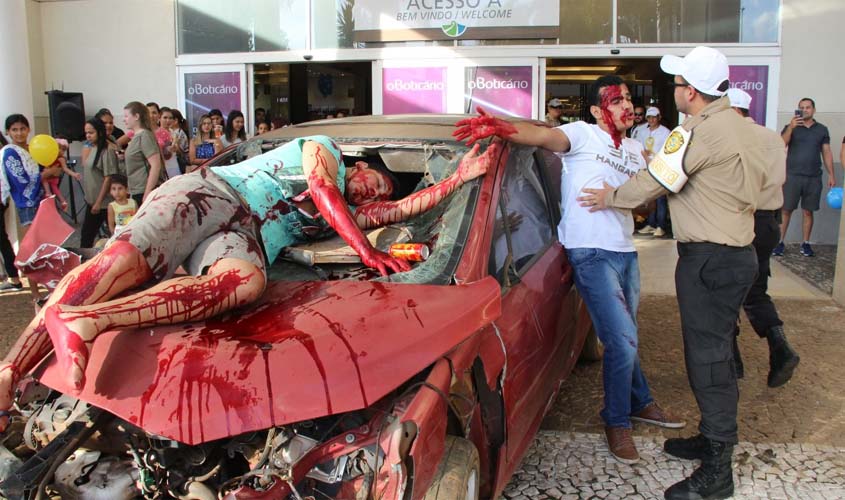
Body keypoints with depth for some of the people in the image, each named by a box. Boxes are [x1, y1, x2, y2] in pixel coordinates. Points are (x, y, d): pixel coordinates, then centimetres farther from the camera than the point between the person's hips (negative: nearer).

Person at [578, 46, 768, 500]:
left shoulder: (698, 132, -19)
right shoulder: (742, 128, 12)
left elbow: (653, 182, -14)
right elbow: (763, 179, 20)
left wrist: (609, 198, 3)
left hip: (708, 259, -10)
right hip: (739, 253, 10)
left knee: (707, 359, -4)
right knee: (716, 352, 19)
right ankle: (714, 439, 33)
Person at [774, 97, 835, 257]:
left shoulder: (822, 130, 12)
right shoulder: (790, 127, 6)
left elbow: (827, 153, 12)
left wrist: (831, 175, 5)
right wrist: (791, 127, -24)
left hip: (814, 178, 2)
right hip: (792, 176, -2)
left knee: (808, 211, 5)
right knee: (786, 210, -4)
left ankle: (806, 243, 13)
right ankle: (780, 242, 0)